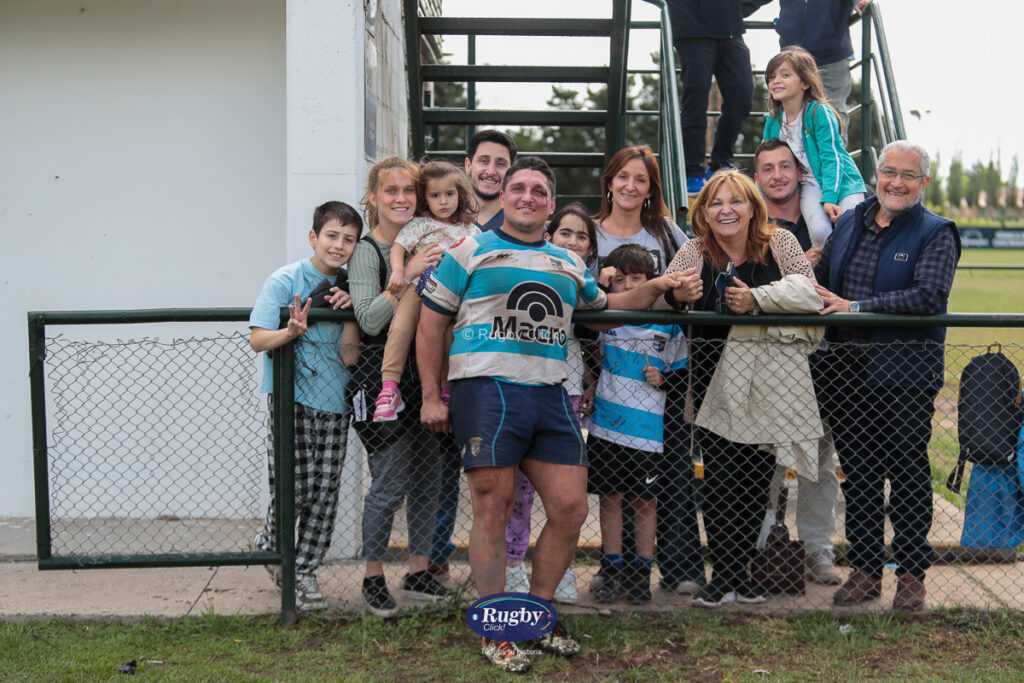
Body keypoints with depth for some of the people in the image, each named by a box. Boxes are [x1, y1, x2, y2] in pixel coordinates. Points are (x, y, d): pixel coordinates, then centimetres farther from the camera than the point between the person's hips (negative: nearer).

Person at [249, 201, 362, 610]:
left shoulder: (347, 288, 9)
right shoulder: (284, 281, -3)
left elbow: (350, 357, 3)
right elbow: (257, 340, -9)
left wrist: (351, 312, -10)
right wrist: (291, 332, -28)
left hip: (334, 405, 4)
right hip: (291, 398, -4)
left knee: (325, 491, 3)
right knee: (295, 488, -8)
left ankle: (305, 568, 17)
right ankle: (270, 545, 20)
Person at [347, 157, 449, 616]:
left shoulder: (425, 246, 11)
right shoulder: (367, 251, -9)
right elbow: (369, 320, -20)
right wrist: (407, 276, -27)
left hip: (424, 376, 7)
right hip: (382, 377, -6)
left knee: (428, 479, 9)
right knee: (390, 485, -4)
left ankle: (418, 572, 22)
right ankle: (373, 578, 11)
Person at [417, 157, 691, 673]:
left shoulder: (569, 264, 22)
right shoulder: (470, 251, 7)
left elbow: (605, 303, 37)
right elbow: (430, 323, 5)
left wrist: (656, 287, 20)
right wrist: (431, 397, -1)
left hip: (550, 396, 5)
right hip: (486, 391, -5)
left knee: (570, 509, 1)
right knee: (493, 508, -4)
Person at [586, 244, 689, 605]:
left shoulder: (667, 323, 1)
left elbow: (683, 369, 9)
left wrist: (664, 379, -8)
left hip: (649, 427, -1)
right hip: (607, 423, 2)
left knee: (646, 500, 5)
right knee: (609, 496, 5)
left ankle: (642, 572, 16)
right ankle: (612, 570, 16)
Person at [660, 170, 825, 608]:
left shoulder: (780, 244, 5)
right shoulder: (693, 252, 6)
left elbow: (807, 292, -4)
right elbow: (660, 298, 0)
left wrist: (757, 298, -17)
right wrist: (675, 293, -23)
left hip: (771, 379, 1)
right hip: (715, 380, 0)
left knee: (757, 477, 6)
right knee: (720, 478, -5)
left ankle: (739, 572, 19)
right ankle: (723, 576, 4)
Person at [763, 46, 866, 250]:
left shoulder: (819, 112, -13)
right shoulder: (773, 120, 4)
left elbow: (831, 158, -16)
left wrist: (829, 199, -27)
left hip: (842, 182, -3)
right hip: (810, 185, 3)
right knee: (820, 232, -27)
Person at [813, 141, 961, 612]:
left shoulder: (936, 234, -3)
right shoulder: (849, 225, 13)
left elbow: (928, 296, -18)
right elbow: (819, 283, 23)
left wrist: (856, 307, -23)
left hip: (904, 375, -5)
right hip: (847, 373, 5)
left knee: (908, 475, 3)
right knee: (858, 474, 10)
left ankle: (912, 574, 16)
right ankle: (865, 569, 22)